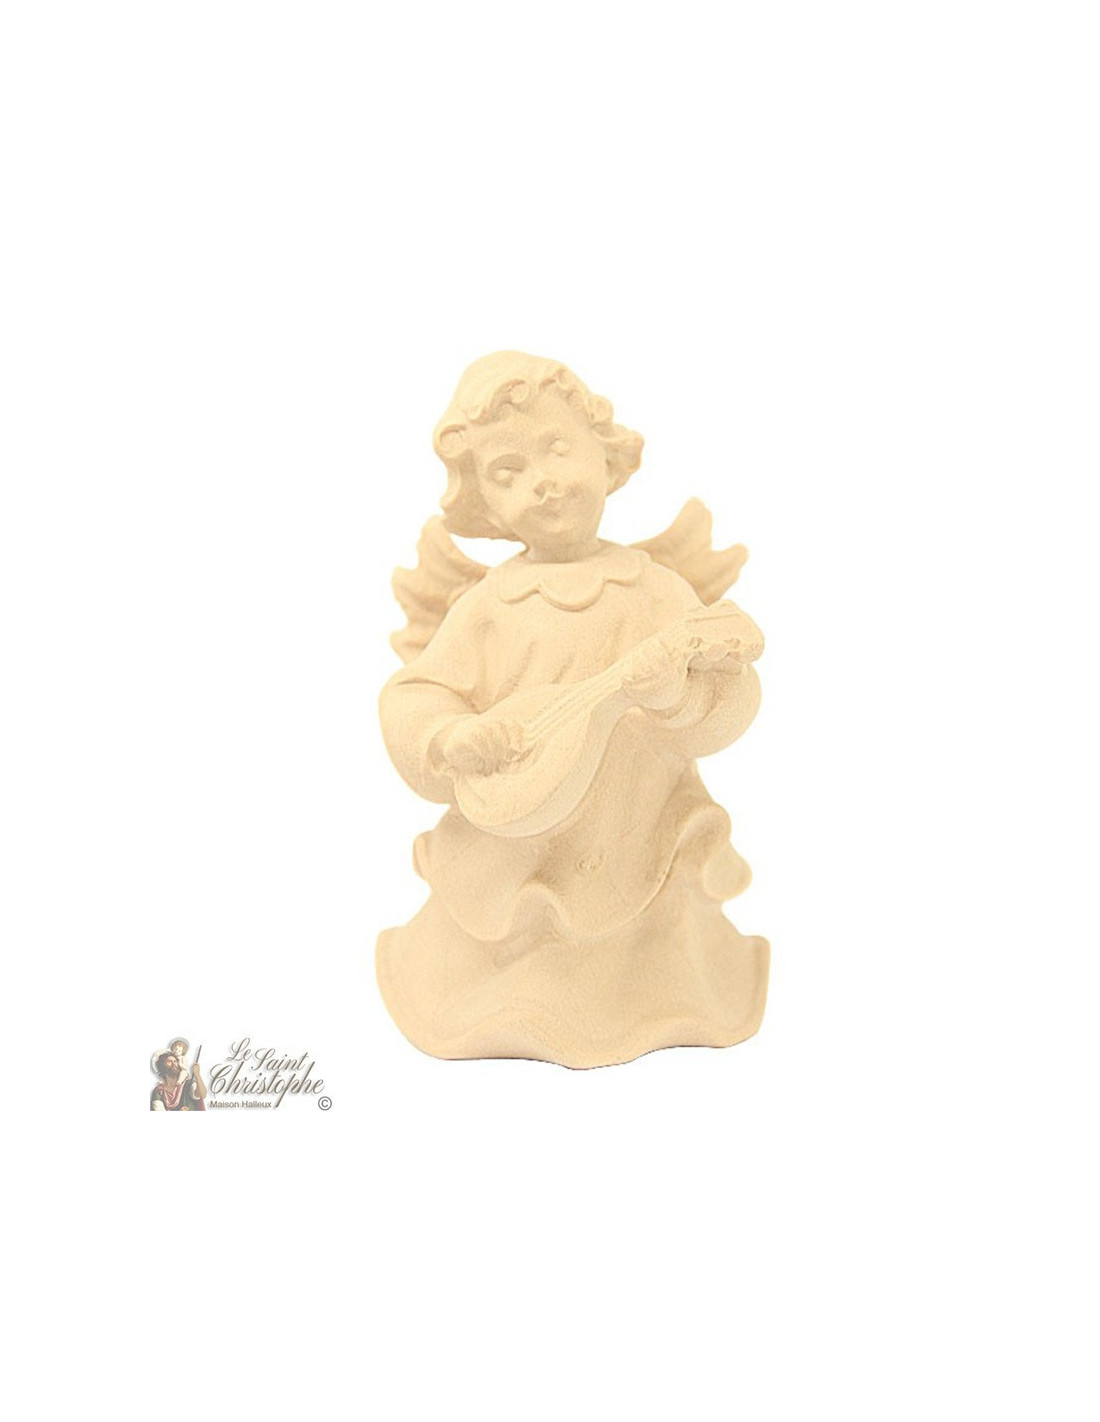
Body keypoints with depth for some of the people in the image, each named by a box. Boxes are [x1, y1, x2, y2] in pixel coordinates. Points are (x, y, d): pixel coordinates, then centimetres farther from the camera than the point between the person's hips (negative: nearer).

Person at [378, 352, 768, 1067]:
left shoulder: (652, 587, -5)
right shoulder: (487, 603, -4)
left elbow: (731, 697, -9)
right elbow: (412, 703, -4)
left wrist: (671, 686, -29)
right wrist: (453, 738, -24)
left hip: (632, 864, 0)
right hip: (511, 867, 1)